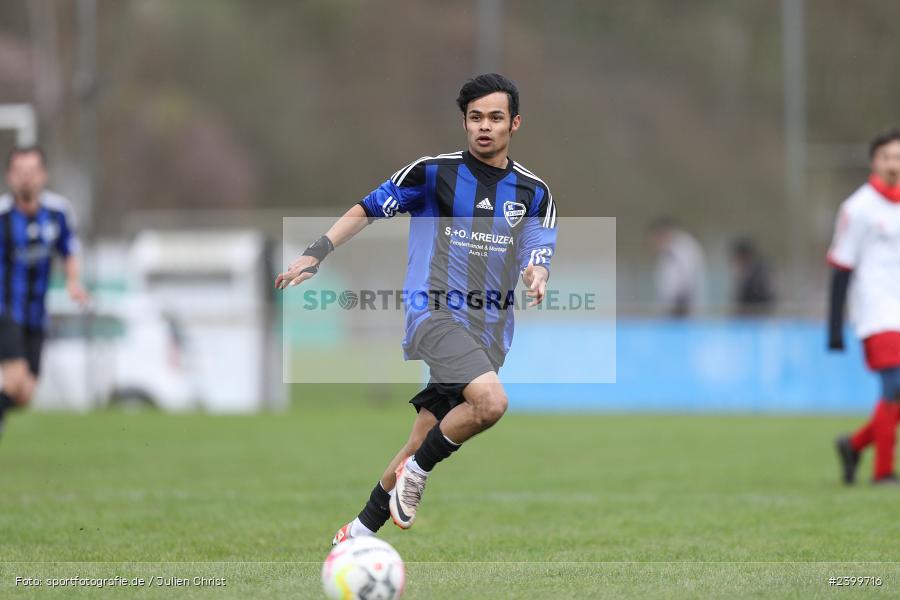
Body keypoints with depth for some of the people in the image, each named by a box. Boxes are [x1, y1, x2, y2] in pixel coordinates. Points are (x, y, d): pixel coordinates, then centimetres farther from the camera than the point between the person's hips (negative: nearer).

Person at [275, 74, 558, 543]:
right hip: (433, 311, -4)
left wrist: (537, 276, -21)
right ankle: (416, 471, -8)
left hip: (489, 329, 4)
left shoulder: (533, 192, 8)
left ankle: (361, 531, 24)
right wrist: (316, 253, -4)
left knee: (423, 444, 6)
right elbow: (366, 210, 7)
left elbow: (537, 259, 3)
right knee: (491, 401, -31)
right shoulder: (432, 171, -1)